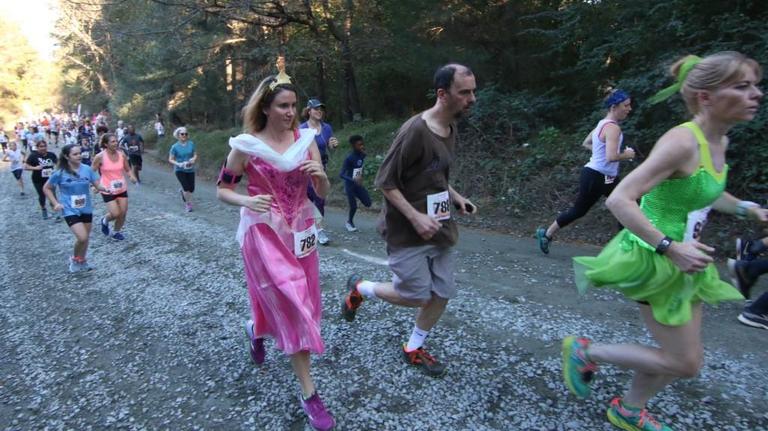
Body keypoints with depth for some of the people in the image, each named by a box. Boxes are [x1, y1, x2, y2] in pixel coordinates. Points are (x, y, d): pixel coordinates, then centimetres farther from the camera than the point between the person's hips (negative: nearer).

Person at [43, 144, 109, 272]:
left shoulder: (87, 169, -5)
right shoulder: (60, 173, -11)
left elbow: (97, 185, -5)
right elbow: (46, 188, 2)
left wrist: (105, 189, -27)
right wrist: (55, 203, -7)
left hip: (86, 209, 4)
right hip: (70, 210, -4)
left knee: (85, 237, 16)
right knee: (82, 238, -15)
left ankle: (82, 261, 39)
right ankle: (75, 259, 14)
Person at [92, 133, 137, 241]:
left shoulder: (121, 154, -3)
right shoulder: (100, 157, -13)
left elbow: (127, 169, 7)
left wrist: (132, 176, -13)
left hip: (122, 189, 4)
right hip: (108, 191, -4)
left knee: (123, 213, 6)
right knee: (115, 214, -8)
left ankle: (116, 231, 31)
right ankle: (105, 220, 28)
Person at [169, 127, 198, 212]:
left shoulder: (191, 144, -1)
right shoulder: (175, 146, -7)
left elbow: (195, 155, 5)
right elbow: (170, 159, -3)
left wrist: (194, 159, -17)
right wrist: (178, 164, -20)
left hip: (190, 169, 3)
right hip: (179, 170, -3)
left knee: (191, 189, 5)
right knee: (186, 187, -16)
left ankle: (182, 191, 43)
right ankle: (188, 204, 7)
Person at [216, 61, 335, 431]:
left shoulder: (306, 139, 0)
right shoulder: (247, 145, -9)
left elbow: (323, 193, 1)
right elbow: (222, 190, -2)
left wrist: (320, 175, -22)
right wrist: (247, 202, -23)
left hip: (300, 229, 5)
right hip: (264, 232, -4)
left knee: (299, 301, 17)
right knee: (291, 306, -6)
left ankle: (256, 328, 53)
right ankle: (308, 394, 9)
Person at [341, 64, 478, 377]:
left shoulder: (451, 127, 7)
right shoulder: (415, 130, -21)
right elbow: (385, 181, -18)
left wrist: (455, 197, 5)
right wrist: (415, 217, -24)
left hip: (441, 227, 8)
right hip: (408, 231, -8)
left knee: (442, 293, 10)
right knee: (415, 296, 1)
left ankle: (413, 348, 32)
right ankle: (359, 288, 27)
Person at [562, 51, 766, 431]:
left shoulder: (718, 142, 5)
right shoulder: (681, 141, -23)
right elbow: (619, 200, -29)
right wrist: (670, 247, -30)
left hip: (682, 261, 9)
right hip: (654, 261, -9)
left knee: (683, 358, 18)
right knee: (684, 363, 2)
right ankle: (585, 351, 17)